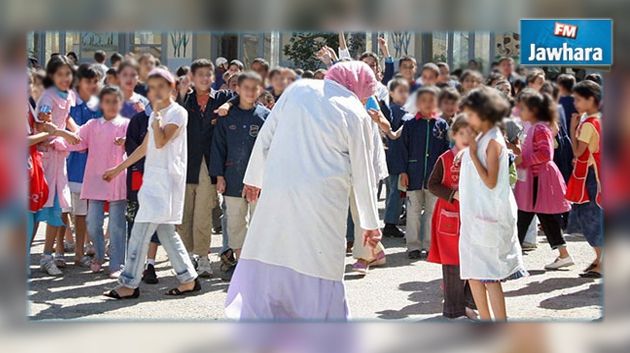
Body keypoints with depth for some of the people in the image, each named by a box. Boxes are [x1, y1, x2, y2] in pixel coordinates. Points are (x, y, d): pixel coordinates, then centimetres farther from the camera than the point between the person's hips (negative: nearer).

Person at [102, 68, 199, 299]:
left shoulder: (177, 112, -7)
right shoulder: (156, 115, 18)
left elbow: (161, 142, -20)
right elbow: (145, 148, 24)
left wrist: (156, 114, -18)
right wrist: (118, 168, 27)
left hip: (167, 178, -9)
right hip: (153, 178, 9)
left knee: (141, 230, -10)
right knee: (165, 231, 7)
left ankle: (129, 284, -7)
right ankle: (188, 279, 12)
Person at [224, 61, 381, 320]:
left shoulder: (298, 89, 6)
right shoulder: (356, 115, -2)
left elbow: (265, 136, 9)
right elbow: (363, 173, 3)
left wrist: (254, 178, 21)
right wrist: (370, 223, 12)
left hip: (277, 190, 3)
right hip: (321, 201, -3)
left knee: (262, 264, 10)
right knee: (320, 272, 5)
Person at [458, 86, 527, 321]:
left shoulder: (493, 142, -12)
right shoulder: (479, 139, 13)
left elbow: (490, 182, -20)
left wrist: (473, 154, -20)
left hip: (489, 217, -9)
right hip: (474, 214, 9)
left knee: (489, 275, -7)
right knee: (474, 275, 11)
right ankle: (485, 320, 19)